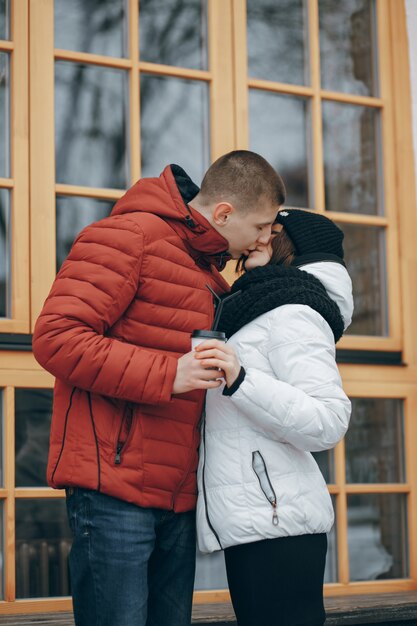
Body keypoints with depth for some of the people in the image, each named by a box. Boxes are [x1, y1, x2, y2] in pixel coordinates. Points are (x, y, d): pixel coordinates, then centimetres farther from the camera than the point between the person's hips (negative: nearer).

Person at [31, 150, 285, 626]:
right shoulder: (129, 236, -7)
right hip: (113, 492, -9)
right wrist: (167, 374, -21)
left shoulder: (209, 270, 21)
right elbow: (56, 336, -16)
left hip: (178, 497, 9)